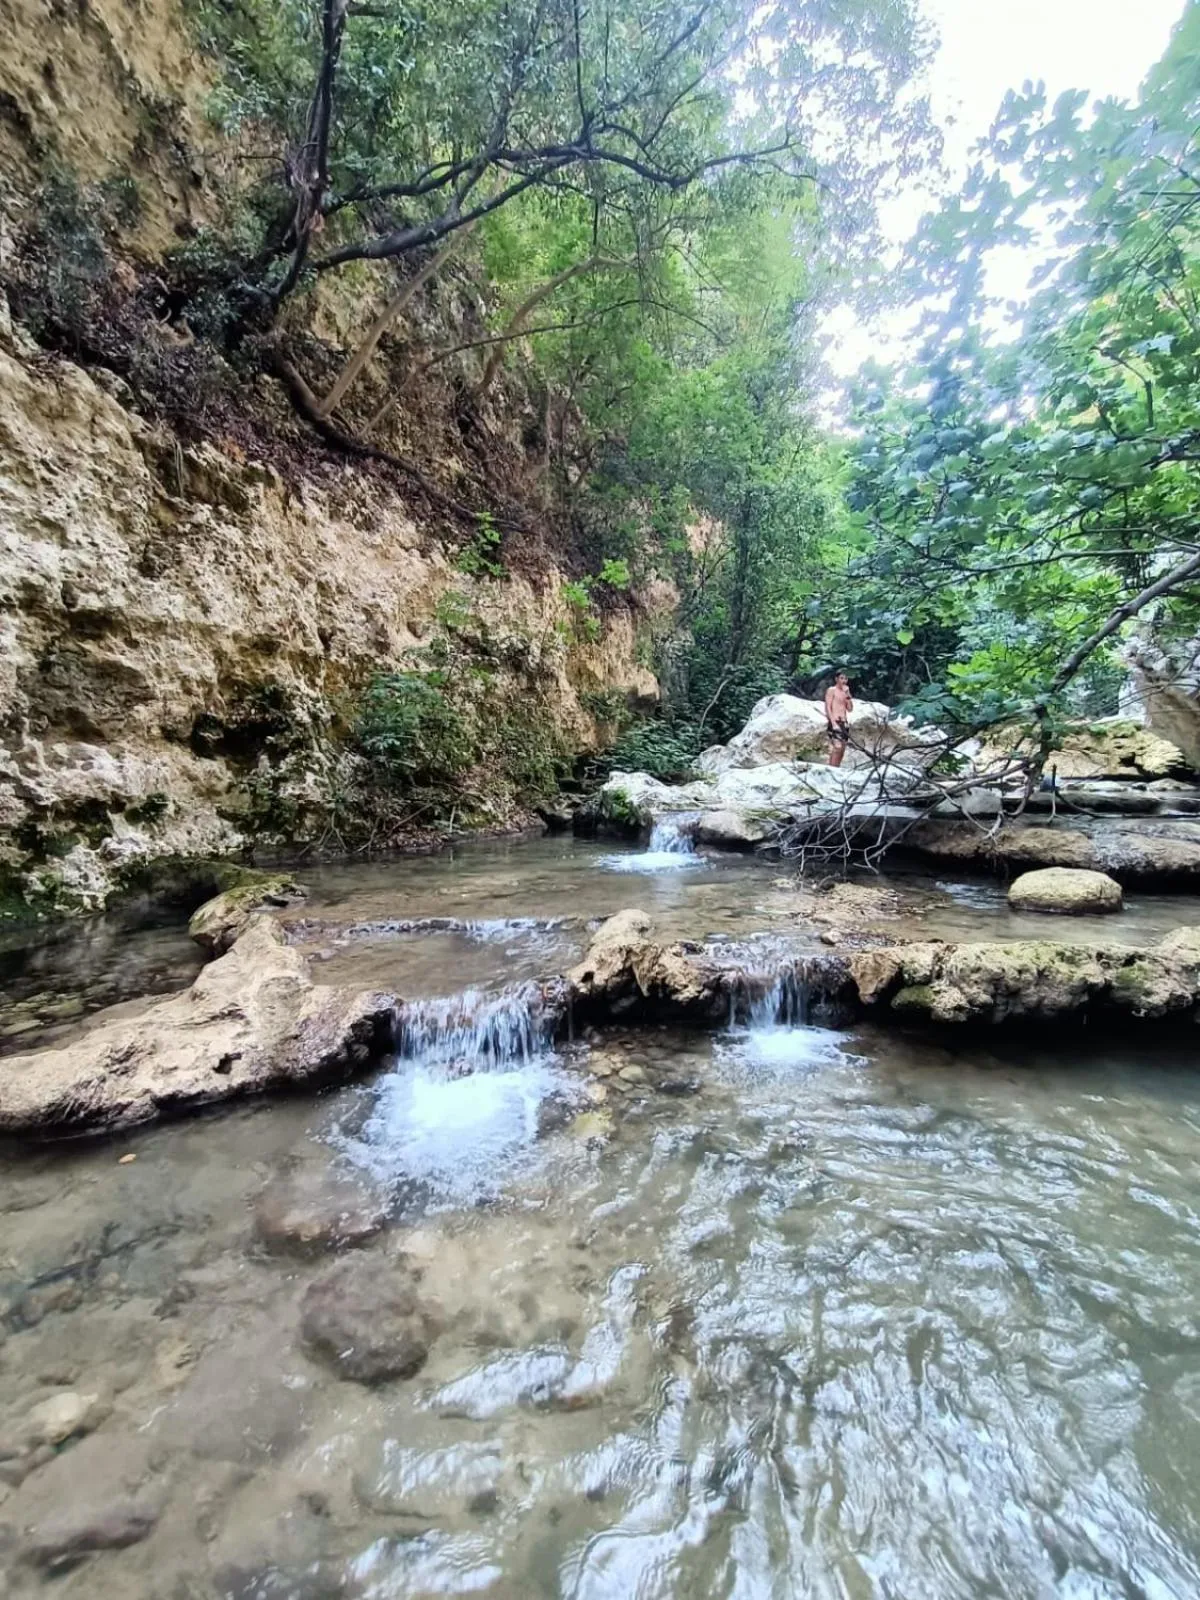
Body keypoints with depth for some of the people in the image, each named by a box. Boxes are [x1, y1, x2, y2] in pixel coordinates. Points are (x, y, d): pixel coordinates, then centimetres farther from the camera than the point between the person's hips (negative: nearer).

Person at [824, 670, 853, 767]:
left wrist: (848, 695, 2)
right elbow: (828, 708, -10)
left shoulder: (845, 692, 19)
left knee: (842, 749, 4)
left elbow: (850, 709, 14)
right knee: (836, 748, -18)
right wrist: (833, 722, -19)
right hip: (835, 722, -8)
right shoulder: (831, 690, -1)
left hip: (844, 722, 8)